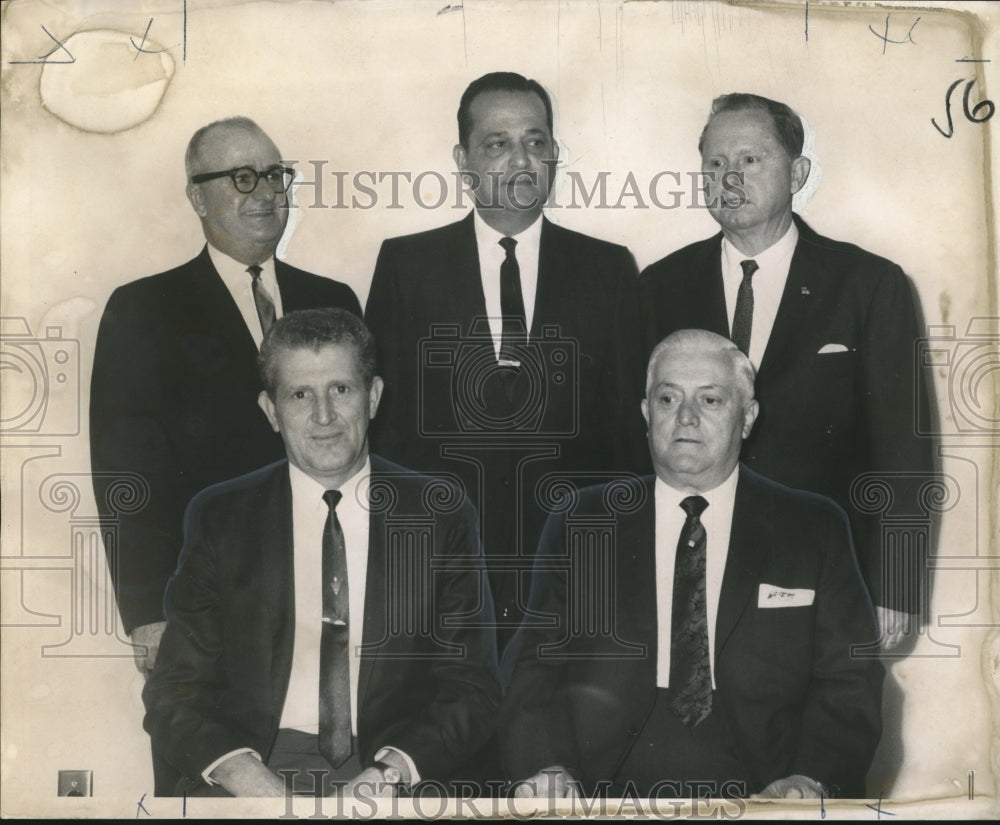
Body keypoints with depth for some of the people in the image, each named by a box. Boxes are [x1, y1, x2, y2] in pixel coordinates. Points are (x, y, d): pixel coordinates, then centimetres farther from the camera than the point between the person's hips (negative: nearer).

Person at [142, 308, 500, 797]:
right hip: (256, 767, 0)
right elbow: (173, 693, 4)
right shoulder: (218, 518, 7)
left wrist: (391, 773, -12)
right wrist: (246, 776, -14)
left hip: (392, 772, 0)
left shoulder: (441, 516, 6)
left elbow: (470, 689, 5)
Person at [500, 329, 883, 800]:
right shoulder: (579, 526, 13)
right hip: (605, 795, 0)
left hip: (755, 797, 1)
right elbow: (532, 668, 8)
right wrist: (546, 768, -12)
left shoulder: (814, 530, 11)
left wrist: (812, 779, -13)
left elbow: (848, 682, 6)